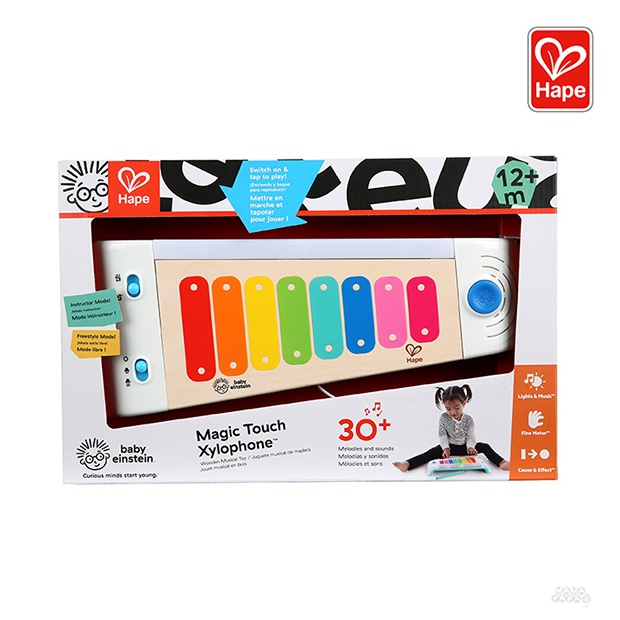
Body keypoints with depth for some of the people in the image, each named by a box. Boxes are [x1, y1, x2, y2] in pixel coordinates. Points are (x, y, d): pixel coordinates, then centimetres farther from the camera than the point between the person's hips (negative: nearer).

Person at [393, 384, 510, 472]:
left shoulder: (468, 419, -10)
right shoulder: (444, 418, -10)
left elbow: (470, 437, -5)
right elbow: (442, 435, -6)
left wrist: (470, 447, -24)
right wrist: (445, 448, -20)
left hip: (464, 447, 2)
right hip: (449, 447, -2)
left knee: (485, 447, -19)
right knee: (433, 452, -26)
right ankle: (407, 465, -44)